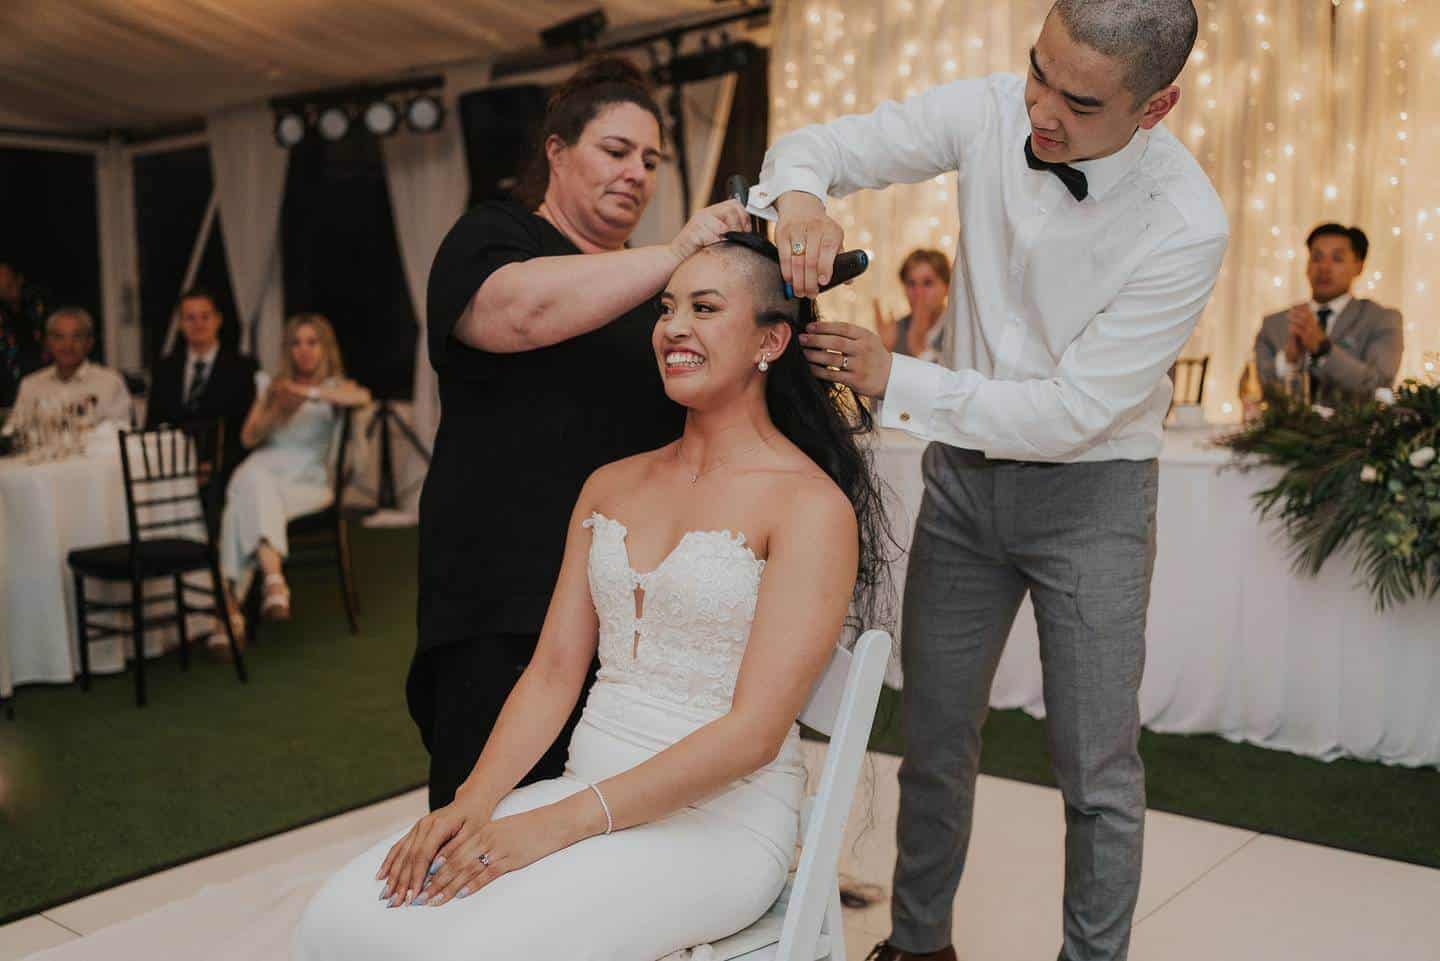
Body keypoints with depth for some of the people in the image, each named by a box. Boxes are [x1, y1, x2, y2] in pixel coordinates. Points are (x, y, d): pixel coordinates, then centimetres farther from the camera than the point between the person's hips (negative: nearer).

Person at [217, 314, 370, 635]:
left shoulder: (333, 387, 14)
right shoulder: (270, 384, 27)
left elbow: (363, 397, -12)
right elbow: (248, 438, 15)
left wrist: (310, 393, -20)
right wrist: (277, 410, -2)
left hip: (306, 481, -2)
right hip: (262, 471, 2)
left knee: (244, 507, -34)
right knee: (253, 479, -37)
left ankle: (232, 605, -43)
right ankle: (274, 580, -52)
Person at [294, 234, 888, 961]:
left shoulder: (811, 505, -9)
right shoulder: (610, 486, 12)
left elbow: (755, 731, -15)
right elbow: (553, 671, 9)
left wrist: (561, 822, -18)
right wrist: (471, 804, -7)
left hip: (718, 822, -5)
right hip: (586, 792, 5)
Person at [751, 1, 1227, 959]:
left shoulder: (1186, 226, -22)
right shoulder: (990, 112, -11)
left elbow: (1073, 411, -23)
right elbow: (820, 143, -4)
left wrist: (893, 377, -23)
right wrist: (799, 193, -29)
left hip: (1090, 489, -3)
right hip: (965, 471, 4)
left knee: (1097, 768, 4)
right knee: (935, 736, 13)